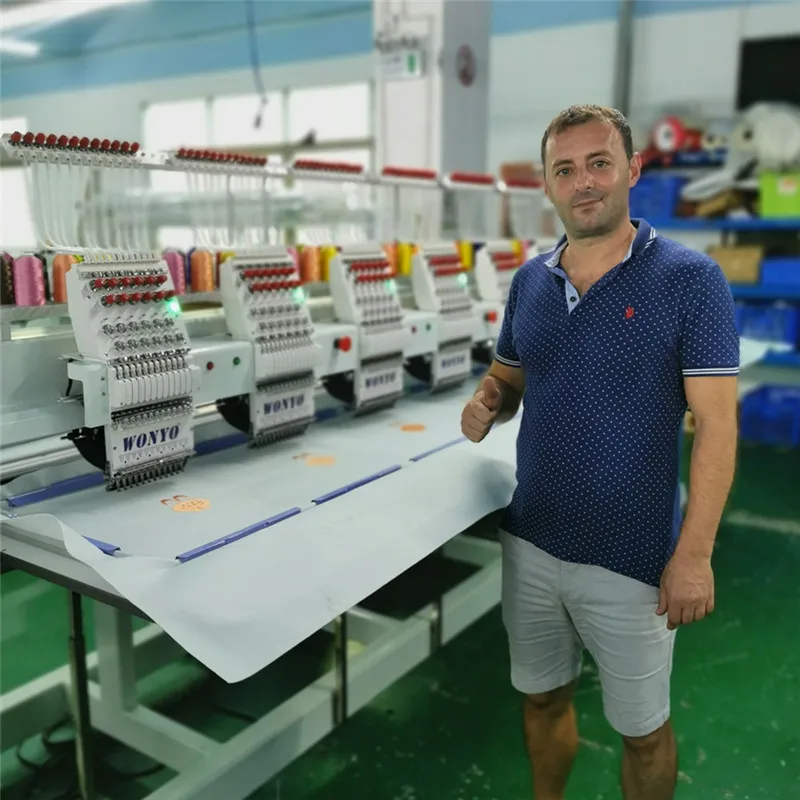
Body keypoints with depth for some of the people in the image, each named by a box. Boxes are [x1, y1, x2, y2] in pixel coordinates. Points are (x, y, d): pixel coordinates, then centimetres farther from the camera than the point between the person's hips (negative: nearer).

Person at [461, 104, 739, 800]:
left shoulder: (689, 279, -12)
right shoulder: (529, 281, 3)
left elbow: (715, 425, -13)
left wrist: (694, 554, -16)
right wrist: (487, 405, -8)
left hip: (632, 559, -4)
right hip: (530, 543, 5)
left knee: (642, 728, 15)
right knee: (543, 697, 22)